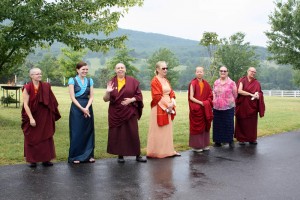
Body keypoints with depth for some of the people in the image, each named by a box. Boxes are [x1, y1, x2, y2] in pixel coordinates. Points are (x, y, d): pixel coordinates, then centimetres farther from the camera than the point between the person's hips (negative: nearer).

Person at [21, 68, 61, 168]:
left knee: (46, 137, 6)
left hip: (45, 117, 3)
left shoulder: (46, 87, 1)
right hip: (32, 116, -3)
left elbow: (52, 102, 5)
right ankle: (32, 160, 16)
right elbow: (25, 104, -11)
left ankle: (45, 159, 16)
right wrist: (31, 118, -17)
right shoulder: (27, 88, -8)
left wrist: (52, 116, 0)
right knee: (32, 139, 5)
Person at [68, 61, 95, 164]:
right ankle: (75, 156, 10)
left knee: (88, 132, 7)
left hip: (88, 108, 4)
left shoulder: (90, 81, 9)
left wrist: (87, 108, -12)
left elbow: (91, 96, 4)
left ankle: (89, 155, 17)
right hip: (76, 108, -4)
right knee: (77, 133, -1)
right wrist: (82, 108, -16)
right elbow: (72, 97, -8)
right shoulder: (72, 80, -2)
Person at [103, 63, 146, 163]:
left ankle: (138, 155, 13)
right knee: (117, 134, 2)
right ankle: (120, 155, 15)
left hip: (130, 112, 0)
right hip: (116, 113, 1)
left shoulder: (132, 81, 2)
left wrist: (131, 100, -15)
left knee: (133, 133, 2)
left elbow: (139, 95, 3)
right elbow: (106, 99, 0)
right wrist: (107, 92, -21)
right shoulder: (111, 82, 3)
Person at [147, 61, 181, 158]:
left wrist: (172, 102, -5)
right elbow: (157, 96, -16)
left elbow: (171, 92, 12)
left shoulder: (166, 80, 15)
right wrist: (167, 104, -17)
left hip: (168, 107, 8)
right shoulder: (155, 81, -9)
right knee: (158, 131, -2)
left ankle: (168, 150, 17)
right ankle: (156, 152, 5)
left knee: (168, 130, 10)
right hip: (159, 108, -8)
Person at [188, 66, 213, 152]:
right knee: (196, 127, 0)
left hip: (205, 109, 5)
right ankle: (196, 145, 8)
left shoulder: (206, 84, 9)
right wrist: (201, 103, -19)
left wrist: (207, 103, -8)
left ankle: (204, 144, 20)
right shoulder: (193, 84, -7)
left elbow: (210, 95, 11)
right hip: (196, 109, -5)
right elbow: (191, 97, -12)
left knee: (205, 126, 9)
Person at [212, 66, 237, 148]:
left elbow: (235, 95, 4)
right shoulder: (216, 82, 10)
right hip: (217, 107, 4)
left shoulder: (231, 83, -2)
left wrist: (230, 101, 11)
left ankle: (230, 140, 12)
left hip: (228, 107, -3)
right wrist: (214, 101, 12)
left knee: (229, 124, 0)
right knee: (217, 124, 6)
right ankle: (218, 141, 16)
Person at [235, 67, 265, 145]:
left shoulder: (256, 83, 9)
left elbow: (260, 93, 8)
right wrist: (251, 94, -19)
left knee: (252, 123, 5)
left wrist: (258, 96, -15)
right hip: (242, 105, -3)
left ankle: (252, 139, 14)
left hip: (252, 106, 3)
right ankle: (241, 139, 9)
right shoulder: (242, 80, -2)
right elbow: (239, 91, -15)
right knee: (242, 122, 1)